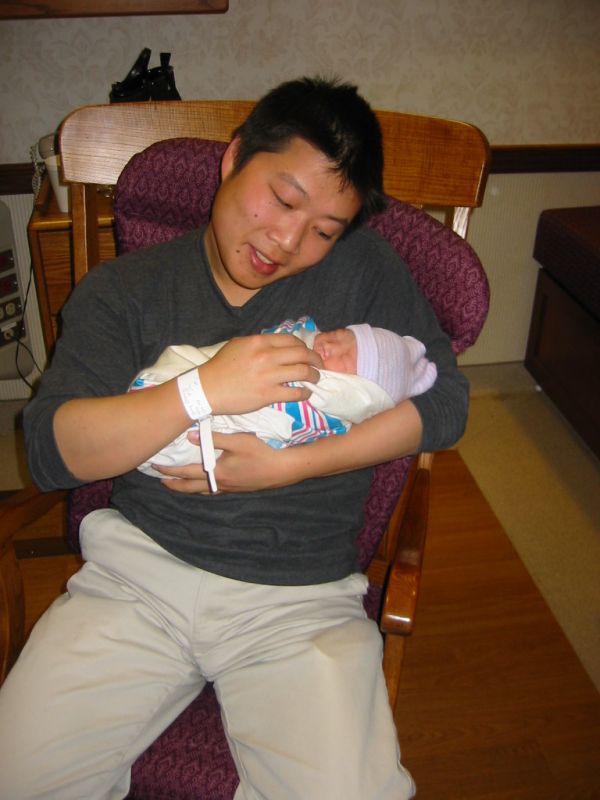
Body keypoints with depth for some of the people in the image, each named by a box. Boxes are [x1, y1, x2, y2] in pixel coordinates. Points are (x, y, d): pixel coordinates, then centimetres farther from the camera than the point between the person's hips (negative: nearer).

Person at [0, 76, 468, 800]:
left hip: (301, 598, 0)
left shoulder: (362, 267, 3)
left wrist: (289, 465, -11)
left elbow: (442, 400, -1)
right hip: (138, 572, 1)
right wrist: (203, 391, -20)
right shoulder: (122, 291, 4)